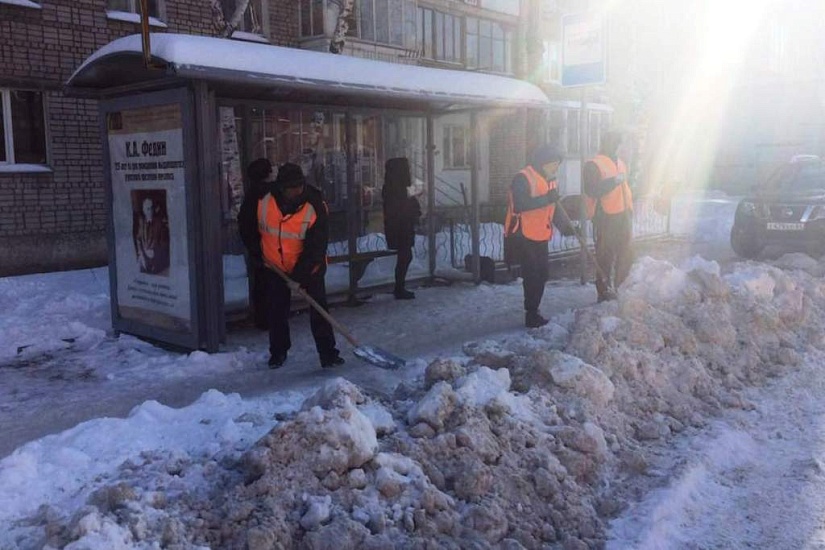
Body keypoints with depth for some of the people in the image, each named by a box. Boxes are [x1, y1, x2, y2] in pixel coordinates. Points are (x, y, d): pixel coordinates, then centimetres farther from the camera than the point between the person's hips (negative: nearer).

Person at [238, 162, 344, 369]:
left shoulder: (315, 206, -24)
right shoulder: (262, 201, -17)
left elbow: (316, 247, -21)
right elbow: (248, 227, 3)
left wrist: (299, 276, -21)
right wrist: (258, 253, 4)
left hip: (309, 267, -2)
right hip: (274, 266, 2)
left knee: (318, 310, -3)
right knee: (276, 311, 9)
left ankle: (328, 354, 5)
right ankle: (278, 352, 26)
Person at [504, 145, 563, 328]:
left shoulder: (550, 180, 14)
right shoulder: (523, 178, -15)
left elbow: (552, 207, 22)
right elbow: (519, 205, -28)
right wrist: (546, 198, -30)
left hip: (541, 236, 8)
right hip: (525, 237, -8)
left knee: (541, 275, 11)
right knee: (532, 277, -7)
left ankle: (533, 313, 23)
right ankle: (531, 315, 1)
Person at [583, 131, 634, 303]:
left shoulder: (621, 164, 20)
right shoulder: (594, 165, -6)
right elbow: (591, 191, -18)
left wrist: (629, 213, 23)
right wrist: (613, 181, -20)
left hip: (622, 216, 8)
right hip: (605, 217, -8)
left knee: (626, 255, 9)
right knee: (606, 256, -6)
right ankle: (604, 291, 1)